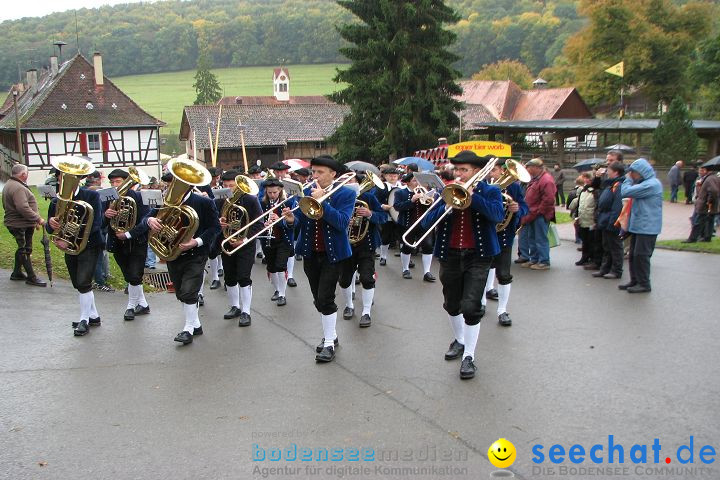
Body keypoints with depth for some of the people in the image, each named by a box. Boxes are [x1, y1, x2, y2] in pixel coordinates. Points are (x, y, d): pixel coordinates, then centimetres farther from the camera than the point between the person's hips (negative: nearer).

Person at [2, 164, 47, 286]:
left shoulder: (9, 185, 15)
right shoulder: (18, 188, -21)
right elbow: (23, 208, -30)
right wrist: (38, 219, -23)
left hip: (14, 223, 10)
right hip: (21, 225, -10)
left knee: (22, 249, 18)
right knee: (25, 250, -4)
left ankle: (17, 273, 28)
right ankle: (31, 277, 3)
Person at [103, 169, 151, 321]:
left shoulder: (138, 197, -11)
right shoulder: (108, 199, 0)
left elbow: (146, 221, -16)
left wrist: (128, 234, -22)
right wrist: (106, 215, -22)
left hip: (137, 243, -4)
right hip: (118, 245, 4)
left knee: (135, 277, -7)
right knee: (130, 278, 12)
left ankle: (131, 307, 14)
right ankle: (142, 305, 28)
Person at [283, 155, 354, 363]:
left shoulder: (346, 194, -9)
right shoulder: (307, 191, 4)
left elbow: (342, 222, -22)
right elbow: (300, 217, -2)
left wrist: (321, 201, -27)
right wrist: (291, 218, -24)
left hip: (332, 253, -5)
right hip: (310, 253, 5)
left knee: (325, 298, -8)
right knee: (319, 299, 13)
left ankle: (329, 343, 6)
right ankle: (330, 334, 31)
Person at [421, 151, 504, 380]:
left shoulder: (490, 192, -1)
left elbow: (498, 215, -21)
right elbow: (427, 222, -5)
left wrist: (472, 196, -25)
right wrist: (449, 205, -19)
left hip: (477, 256, -4)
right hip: (450, 256, 4)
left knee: (470, 306, -12)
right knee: (452, 304, 17)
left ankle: (468, 356, 1)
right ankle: (459, 340, 42)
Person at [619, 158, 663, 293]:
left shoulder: (651, 184, -19)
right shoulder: (644, 183, 15)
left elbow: (625, 192, -21)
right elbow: (626, 192, 14)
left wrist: (628, 179, -8)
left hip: (646, 227, -10)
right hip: (638, 225, 10)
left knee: (641, 255, -4)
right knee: (633, 255, 14)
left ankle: (644, 284, 5)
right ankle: (635, 281, 23)